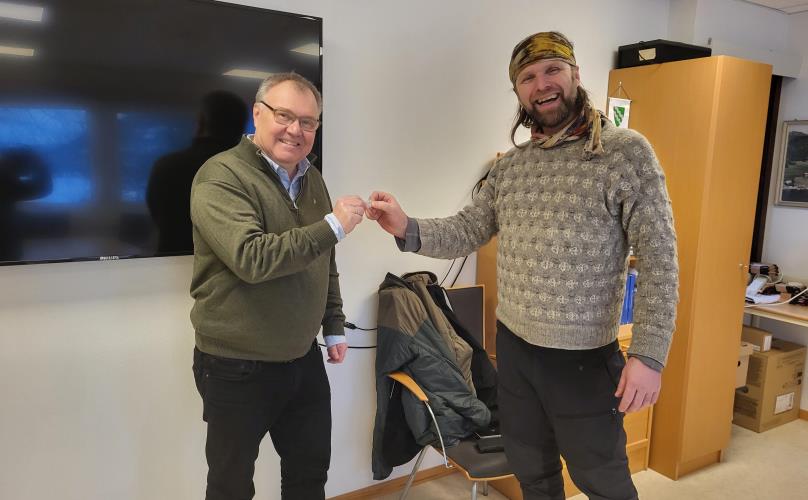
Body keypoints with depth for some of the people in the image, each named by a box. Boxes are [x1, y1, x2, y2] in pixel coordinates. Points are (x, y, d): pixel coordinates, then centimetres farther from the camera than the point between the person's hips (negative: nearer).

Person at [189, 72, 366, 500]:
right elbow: (251, 258, -31)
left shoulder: (311, 179, 7)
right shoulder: (221, 176, -16)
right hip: (237, 368, -6)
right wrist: (332, 226, -25)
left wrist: (334, 326, 14)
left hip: (304, 360, 7)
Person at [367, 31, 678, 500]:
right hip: (513, 346, 5)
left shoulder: (626, 151, -11)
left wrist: (649, 354, -19)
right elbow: (466, 231, 5)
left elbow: (659, 258, -14)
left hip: (583, 356, -5)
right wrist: (407, 228, -14)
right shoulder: (510, 164, 5)